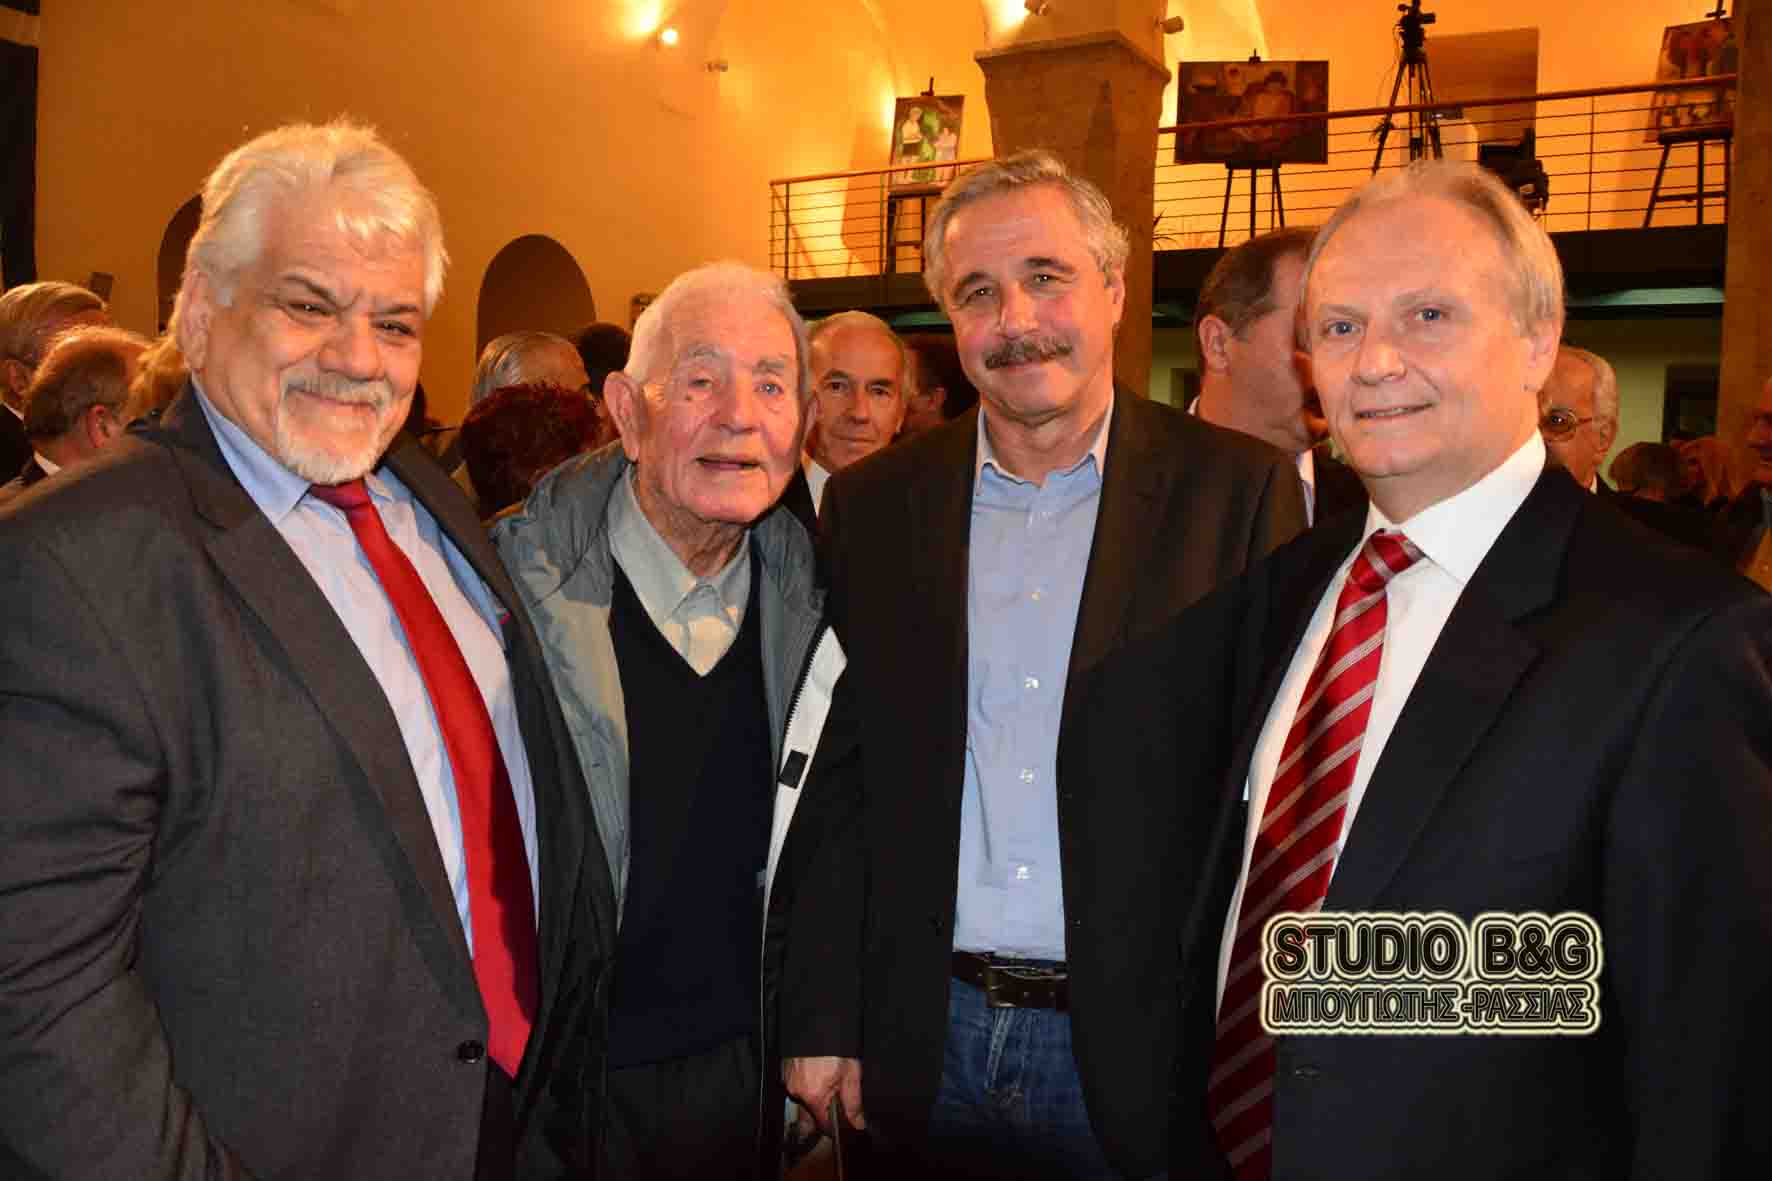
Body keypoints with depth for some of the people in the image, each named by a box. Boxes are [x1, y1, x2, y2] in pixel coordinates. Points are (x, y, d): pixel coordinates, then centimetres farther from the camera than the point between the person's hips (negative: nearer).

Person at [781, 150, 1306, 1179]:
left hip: (1144, 1048, -2)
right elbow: (838, 778, 3)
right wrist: (820, 1020, 2)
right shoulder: (873, 505, 1)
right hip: (923, 1043, 2)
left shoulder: (1239, 492, -6)